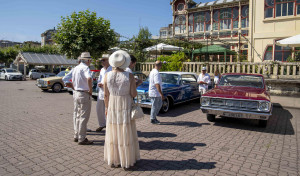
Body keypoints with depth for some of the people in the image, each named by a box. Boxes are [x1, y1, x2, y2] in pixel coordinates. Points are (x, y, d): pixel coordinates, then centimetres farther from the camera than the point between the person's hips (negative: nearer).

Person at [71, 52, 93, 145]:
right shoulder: (85, 68, -14)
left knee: (79, 116, 18)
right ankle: (82, 139, 6)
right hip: (84, 94, -9)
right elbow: (89, 79, -33)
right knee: (84, 117, -1)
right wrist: (90, 89, -21)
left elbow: (73, 82, 19)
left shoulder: (75, 68, 13)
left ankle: (77, 136, 26)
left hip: (76, 93, 9)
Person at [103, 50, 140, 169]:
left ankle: (113, 161, 25)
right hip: (126, 108, -2)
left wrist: (106, 108, 11)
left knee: (113, 134, 15)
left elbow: (106, 95, -2)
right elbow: (134, 94, -12)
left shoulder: (107, 76, -6)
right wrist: (135, 85, 7)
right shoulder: (129, 76, -13)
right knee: (127, 135, 8)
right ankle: (126, 162, 18)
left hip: (112, 108, 3)